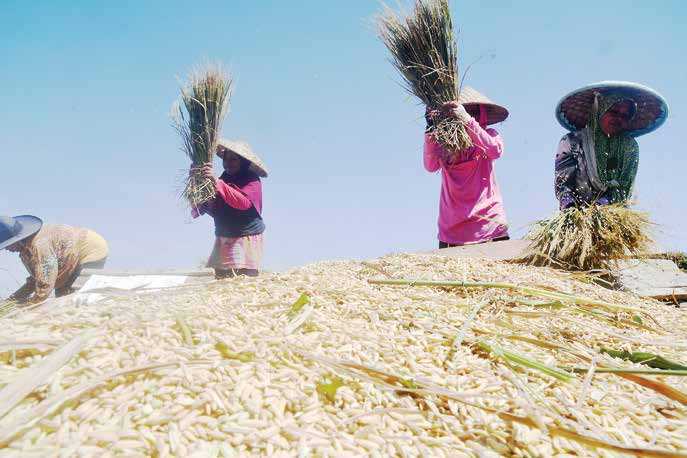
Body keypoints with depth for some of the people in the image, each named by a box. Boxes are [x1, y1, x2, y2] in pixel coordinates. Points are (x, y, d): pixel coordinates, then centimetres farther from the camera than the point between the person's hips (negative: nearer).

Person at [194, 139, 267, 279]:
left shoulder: (252, 180, -6)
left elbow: (244, 203, -26)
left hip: (246, 240, -6)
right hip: (223, 241, 6)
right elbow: (215, 212, 15)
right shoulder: (224, 179, 11)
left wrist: (217, 182, -31)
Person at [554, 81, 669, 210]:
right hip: (577, 212, -1)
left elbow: (625, 186, 5)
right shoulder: (572, 141, 5)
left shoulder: (630, 146, 12)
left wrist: (605, 201, -14)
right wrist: (569, 203, -19)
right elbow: (562, 182, -1)